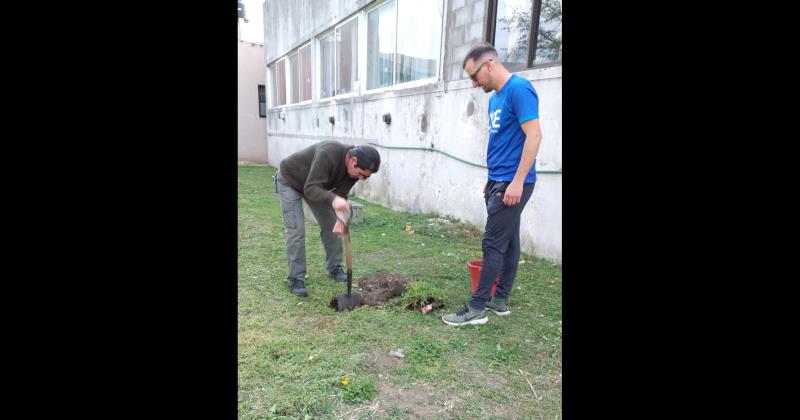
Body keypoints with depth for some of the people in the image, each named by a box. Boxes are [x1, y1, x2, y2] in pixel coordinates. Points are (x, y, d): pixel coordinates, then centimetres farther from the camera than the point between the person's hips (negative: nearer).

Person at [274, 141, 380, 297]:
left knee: (331, 225, 5)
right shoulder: (328, 153, -41)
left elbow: (340, 195, -18)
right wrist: (333, 199, -61)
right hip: (289, 181, -7)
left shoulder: (354, 168, -19)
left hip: (314, 184, 7)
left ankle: (334, 267, 22)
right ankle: (296, 279, -2)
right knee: (296, 229, -13)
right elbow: (310, 189, -44)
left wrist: (340, 219, -35)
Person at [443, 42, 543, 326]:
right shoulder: (495, 97, 15)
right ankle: (500, 300, 22)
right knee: (508, 242, 13)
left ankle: (477, 308, 3)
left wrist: (517, 182, -22)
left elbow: (534, 136, -19)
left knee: (493, 244, -5)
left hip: (512, 184, -9)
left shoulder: (519, 89, -13)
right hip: (498, 182, 9)